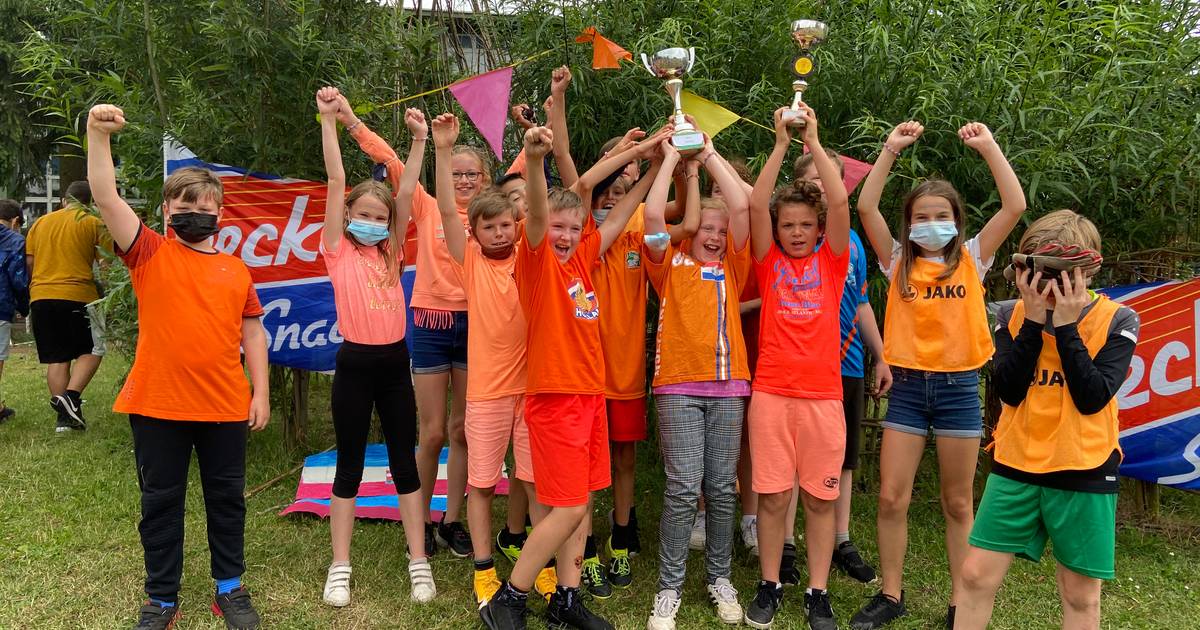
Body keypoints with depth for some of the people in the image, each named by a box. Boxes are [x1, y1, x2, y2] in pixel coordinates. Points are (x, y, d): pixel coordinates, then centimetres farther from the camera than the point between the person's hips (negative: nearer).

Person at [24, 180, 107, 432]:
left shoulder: (40, 223, 14)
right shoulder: (93, 223, 1)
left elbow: (29, 262, 13)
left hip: (41, 297, 4)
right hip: (78, 296, -4)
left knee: (56, 359, 8)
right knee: (92, 350, 9)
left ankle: (64, 417, 8)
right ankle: (71, 396, -12)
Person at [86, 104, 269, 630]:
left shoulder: (236, 270, 7)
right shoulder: (149, 254, 0)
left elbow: (252, 332, 9)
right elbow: (106, 197, -12)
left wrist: (260, 392, 4)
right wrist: (98, 135, -22)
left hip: (225, 407, 2)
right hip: (157, 406, -2)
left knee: (227, 499, 13)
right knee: (160, 502, 11)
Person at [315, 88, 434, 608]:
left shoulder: (391, 253, 7)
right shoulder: (338, 251, -1)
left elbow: (406, 193, 0)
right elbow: (336, 182, -7)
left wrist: (419, 140, -5)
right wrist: (328, 120, -11)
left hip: (395, 364, 3)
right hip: (354, 364, -2)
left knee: (405, 464, 9)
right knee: (349, 466, 7)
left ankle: (418, 562, 18)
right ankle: (340, 567, 19)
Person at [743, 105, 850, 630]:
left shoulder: (831, 261, 7)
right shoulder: (769, 261, 6)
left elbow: (840, 202, -6)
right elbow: (756, 203, -6)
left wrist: (814, 141, -6)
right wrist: (781, 143, -8)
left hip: (822, 393, 0)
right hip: (771, 393, 0)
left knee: (819, 497, 8)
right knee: (772, 496, 6)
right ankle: (769, 586, 20)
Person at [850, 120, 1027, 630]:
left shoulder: (971, 259, 4)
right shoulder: (898, 261, 4)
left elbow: (1015, 207, -7)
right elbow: (865, 207, -7)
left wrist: (988, 147, -9)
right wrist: (891, 150, -9)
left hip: (958, 386, 0)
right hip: (908, 386, 1)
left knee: (958, 503, 9)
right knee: (891, 498, 1)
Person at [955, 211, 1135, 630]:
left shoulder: (1116, 320, -6)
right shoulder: (1013, 315, 0)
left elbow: (1092, 398, -17)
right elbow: (1008, 390, -12)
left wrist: (1066, 325, -19)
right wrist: (1034, 320, -16)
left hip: (1084, 472, -1)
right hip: (1016, 468, 2)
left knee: (1080, 595, 10)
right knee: (976, 575, 3)